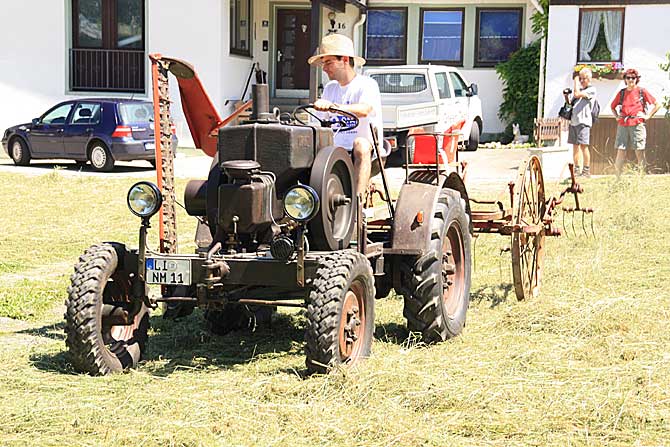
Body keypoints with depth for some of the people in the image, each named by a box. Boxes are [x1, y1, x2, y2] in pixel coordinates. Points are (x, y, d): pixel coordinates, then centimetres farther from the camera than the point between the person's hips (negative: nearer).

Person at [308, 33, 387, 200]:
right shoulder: (330, 88, 19)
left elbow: (364, 110, -27)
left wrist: (332, 106, -42)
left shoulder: (367, 85, -4)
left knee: (360, 144, -39)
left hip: (367, 152, -6)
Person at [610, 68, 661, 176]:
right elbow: (612, 106, 30)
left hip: (637, 124, -3)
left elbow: (657, 105, 7)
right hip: (622, 125, 3)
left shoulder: (642, 91, 5)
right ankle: (618, 177, 1)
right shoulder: (622, 93, 13)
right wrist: (617, 116, 15)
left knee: (639, 151, -3)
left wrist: (648, 116, 0)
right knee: (620, 151, -3)